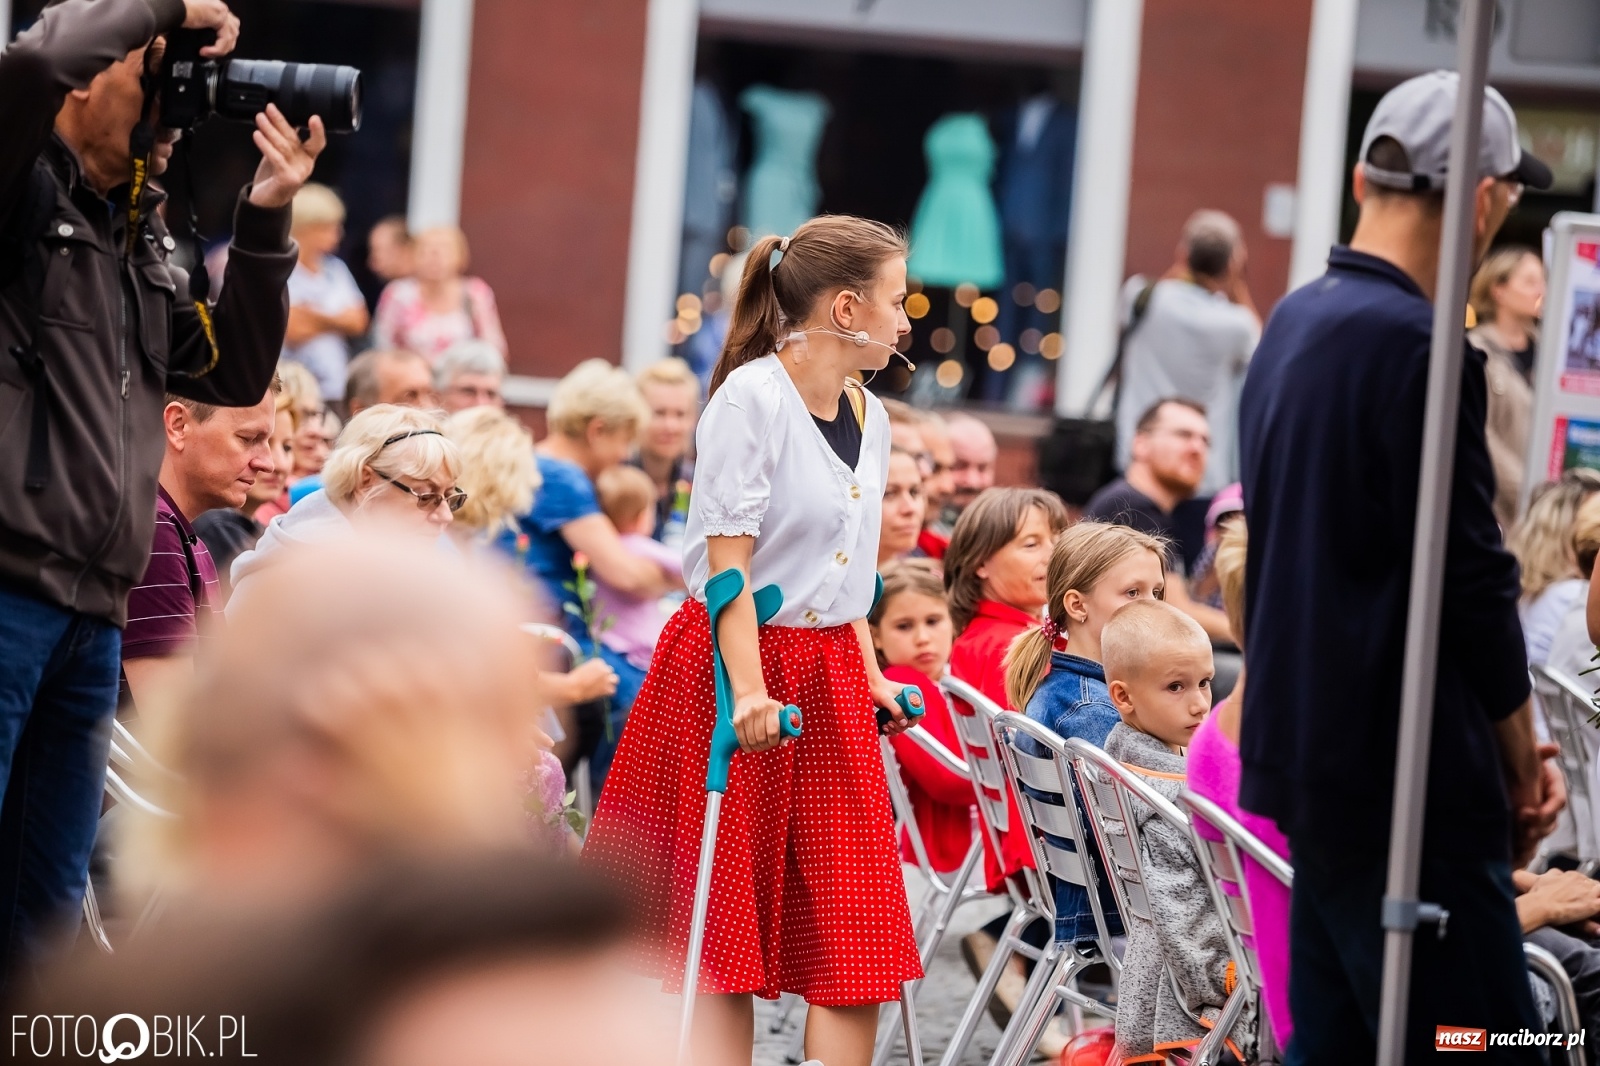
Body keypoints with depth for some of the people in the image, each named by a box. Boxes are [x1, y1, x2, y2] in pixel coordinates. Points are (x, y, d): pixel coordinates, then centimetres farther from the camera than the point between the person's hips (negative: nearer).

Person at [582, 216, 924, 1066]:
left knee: (854, 930, 0)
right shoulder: (751, 396, -12)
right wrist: (749, 689, -24)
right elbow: (728, 558, -17)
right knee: (725, 919, 1)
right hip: (735, 660, -7)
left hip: (828, 677, 7)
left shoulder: (868, 418, 11)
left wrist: (871, 678, 11)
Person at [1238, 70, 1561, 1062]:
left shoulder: (1295, 324, 12)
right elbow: (1472, 579, -17)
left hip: (1309, 757, 10)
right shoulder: (1419, 347, -17)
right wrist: (1522, 757, -1)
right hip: (1408, 779, -10)